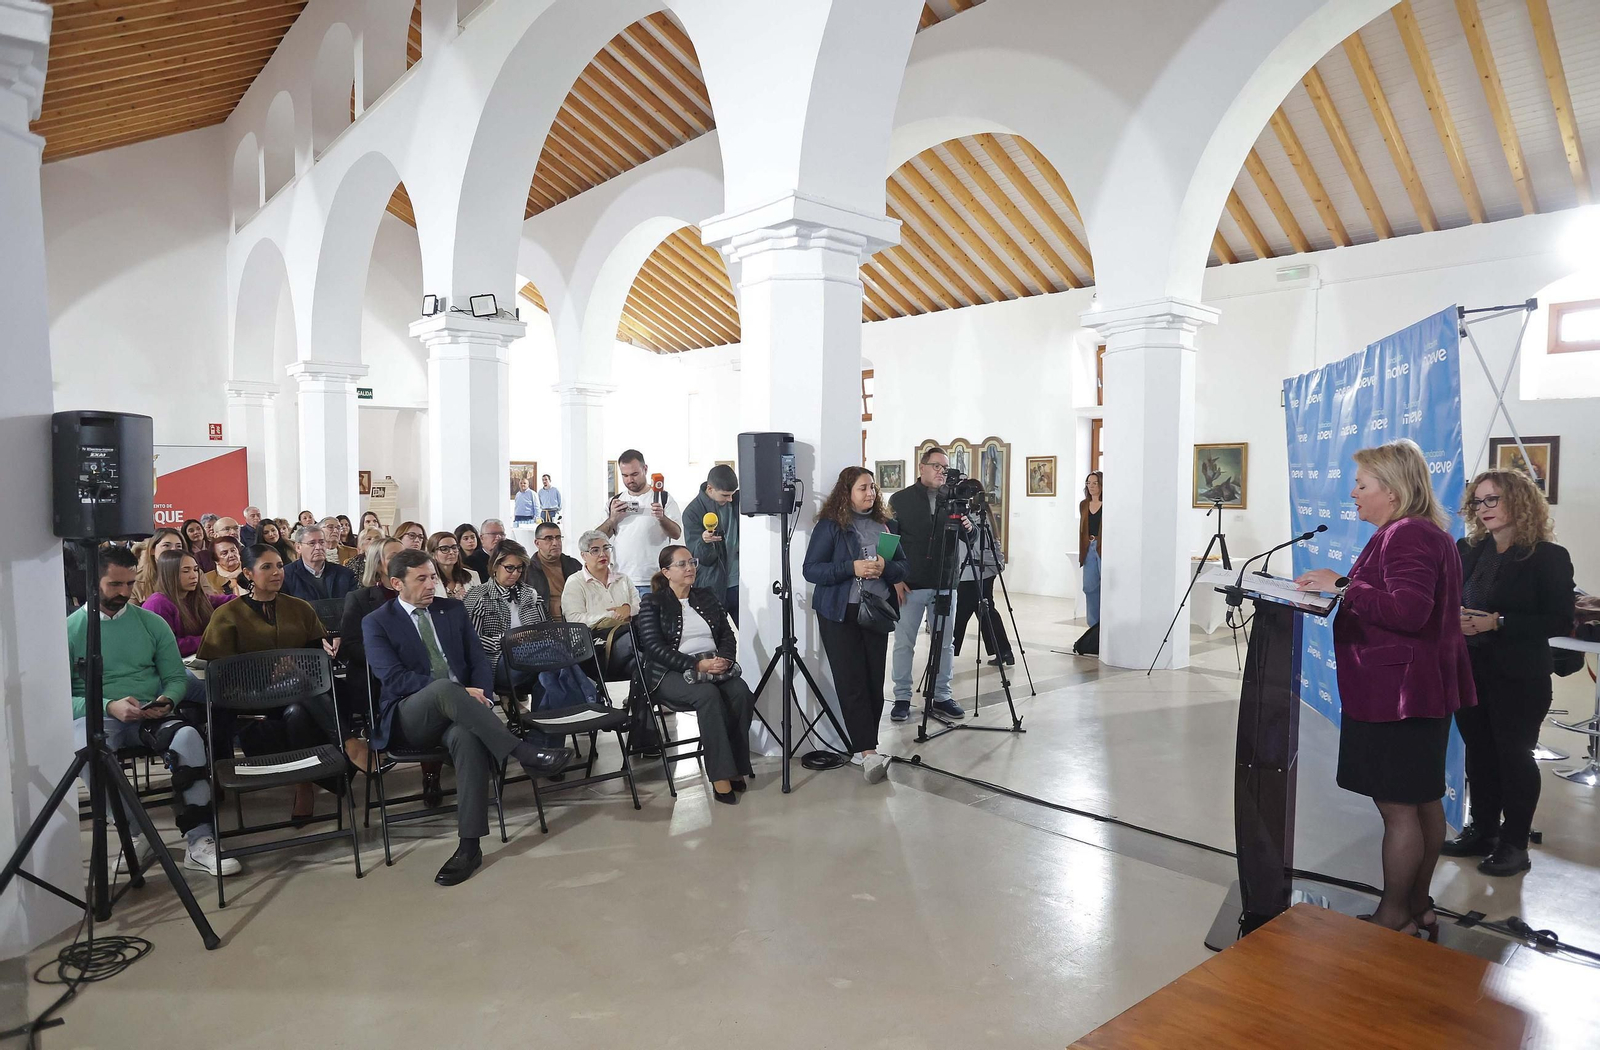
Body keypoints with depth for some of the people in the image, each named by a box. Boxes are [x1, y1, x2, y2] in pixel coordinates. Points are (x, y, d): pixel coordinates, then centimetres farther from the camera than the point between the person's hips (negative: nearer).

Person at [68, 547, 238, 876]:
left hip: (150, 717, 2)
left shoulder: (153, 623, 12)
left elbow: (176, 677, 13)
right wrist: (109, 706, -18)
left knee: (189, 737, -31)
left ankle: (200, 841, -28)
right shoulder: (70, 629, 4)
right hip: (96, 715, -2)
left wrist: (166, 700, -11)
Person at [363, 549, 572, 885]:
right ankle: (524, 753, -39)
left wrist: (482, 698, -11)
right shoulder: (376, 623, 3)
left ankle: (470, 844, -33)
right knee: (445, 687, -37)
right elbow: (394, 679, -10)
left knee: (466, 735, -35)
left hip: (457, 713, 3)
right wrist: (461, 692, -19)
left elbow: (479, 661, 12)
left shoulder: (453, 609, 14)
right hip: (410, 719, -2)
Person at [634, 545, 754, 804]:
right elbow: (654, 648, -10)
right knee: (708, 694, -35)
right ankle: (720, 777, -32)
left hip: (714, 665, 5)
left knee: (741, 691, -27)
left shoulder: (706, 598, 18)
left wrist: (723, 659, -8)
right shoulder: (652, 604, 2)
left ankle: (736, 768, -19)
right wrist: (697, 664, -20)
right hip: (671, 673, -4)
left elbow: (728, 635, 15)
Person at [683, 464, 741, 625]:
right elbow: (701, 558, -12)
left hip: (741, 583, 3)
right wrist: (704, 541, -32)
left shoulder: (739, 500, 1)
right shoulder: (693, 512, -9)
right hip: (713, 588, -3)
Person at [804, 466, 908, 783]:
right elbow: (810, 569, -9)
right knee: (851, 682, -10)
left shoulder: (885, 525, 10)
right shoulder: (830, 525, -4)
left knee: (874, 682, 4)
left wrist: (885, 567, -11)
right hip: (840, 614, -4)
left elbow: (903, 566, 11)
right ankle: (868, 751, -11)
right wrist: (852, 567, -20)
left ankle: (863, 748, 15)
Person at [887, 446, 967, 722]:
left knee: (945, 644, 9)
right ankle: (902, 698, 14)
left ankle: (942, 696, 20)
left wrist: (968, 528, -14)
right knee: (904, 643, 3)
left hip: (944, 585, 3)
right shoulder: (900, 500, -1)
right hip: (910, 585, -3)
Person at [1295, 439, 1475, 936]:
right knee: (1423, 800, 17)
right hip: (1425, 688, 11)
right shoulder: (1427, 533, 16)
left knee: (1398, 807, -2)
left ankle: (1393, 916, 9)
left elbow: (1408, 610, -28)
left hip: (1397, 692, -11)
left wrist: (1344, 585, -22)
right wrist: (1344, 587, 8)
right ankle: (1418, 905, 29)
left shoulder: (1406, 535, -18)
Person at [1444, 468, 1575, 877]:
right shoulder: (1469, 552, 6)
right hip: (1470, 671, 5)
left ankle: (1514, 844, 17)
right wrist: (1454, 618, -10)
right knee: (1479, 751, 13)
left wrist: (1498, 623, -22)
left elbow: (1560, 622, -13)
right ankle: (1483, 830, 26)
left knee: (1514, 754, 5)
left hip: (1519, 677, -5)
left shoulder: (1549, 557, -9)